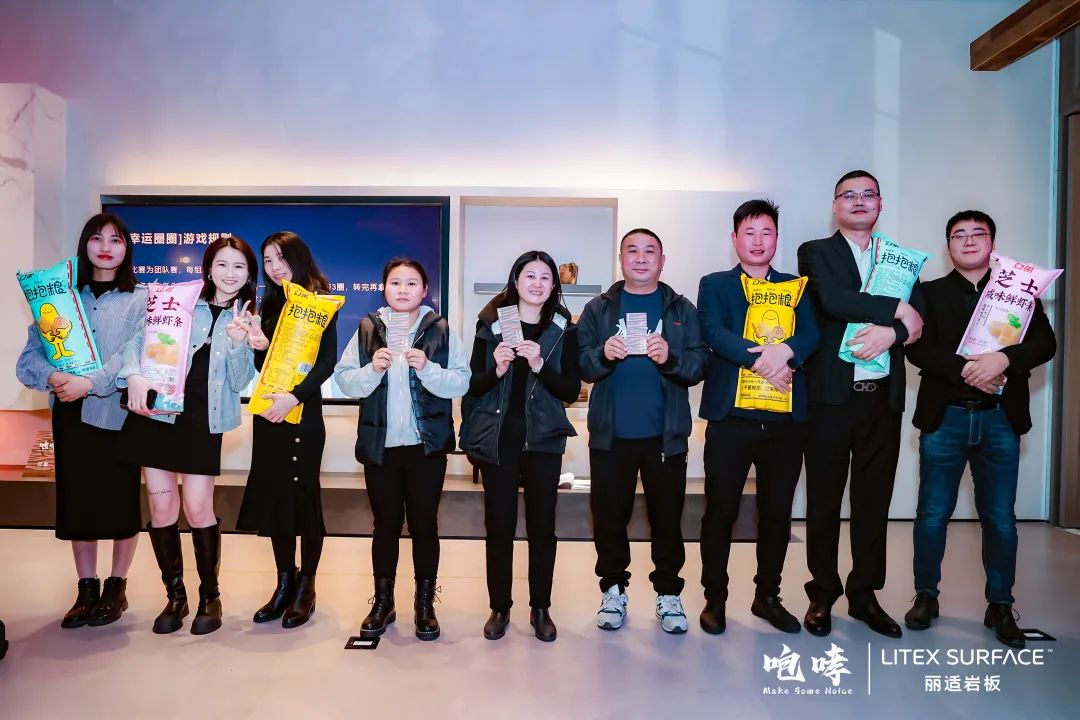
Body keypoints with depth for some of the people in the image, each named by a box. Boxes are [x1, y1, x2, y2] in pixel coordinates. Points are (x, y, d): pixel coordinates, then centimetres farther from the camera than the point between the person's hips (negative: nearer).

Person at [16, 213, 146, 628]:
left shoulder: (140, 300, 2)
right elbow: (31, 353, 3)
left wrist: (91, 383, -23)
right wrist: (51, 377, -17)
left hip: (118, 413, -3)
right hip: (70, 414, 3)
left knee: (121, 500, 4)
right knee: (76, 501, 8)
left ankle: (117, 586, 19)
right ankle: (86, 588, 22)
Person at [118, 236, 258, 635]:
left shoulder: (248, 321, 7)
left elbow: (239, 382, 1)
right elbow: (140, 337, 1)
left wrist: (237, 343, -15)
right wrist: (134, 375, -17)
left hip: (202, 420, -1)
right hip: (155, 412, 1)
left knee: (198, 509, -4)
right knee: (161, 508, 4)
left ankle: (210, 596, 15)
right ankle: (175, 596, 21)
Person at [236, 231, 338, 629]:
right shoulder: (270, 304, 13)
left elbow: (327, 360, -13)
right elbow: (263, 365, 14)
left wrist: (294, 396, -23)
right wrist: (258, 346, -7)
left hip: (303, 411, -5)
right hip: (267, 410, 6)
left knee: (303, 495, 0)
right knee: (274, 496, 8)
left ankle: (305, 586, 12)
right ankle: (284, 582, 20)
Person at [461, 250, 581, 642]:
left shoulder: (564, 329, 3)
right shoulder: (491, 323, 2)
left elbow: (571, 390, -2)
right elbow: (473, 384, 2)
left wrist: (540, 366, -17)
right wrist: (497, 370, -18)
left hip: (543, 437, 0)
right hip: (498, 437, 0)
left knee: (542, 525, 5)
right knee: (499, 525, 3)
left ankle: (540, 609, 20)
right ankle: (499, 607, 19)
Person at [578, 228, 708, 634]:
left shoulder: (682, 310, 6)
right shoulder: (597, 309, 7)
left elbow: (699, 366, -3)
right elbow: (581, 366, 0)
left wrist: (672, 357, -22)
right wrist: (603, 355, -20)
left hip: (665, 434, 0)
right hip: (610, 434, 0)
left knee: (667, 516, 9)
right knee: (609, 514, 8)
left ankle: (668, 593, 25)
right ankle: (613, 589, 26)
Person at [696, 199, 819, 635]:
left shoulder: (796, 288, 16)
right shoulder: (715, 285, 9)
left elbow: (811, 335, 0)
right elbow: (714, 333, -8)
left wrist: (786, 350, -20)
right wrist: (760, 360, -20)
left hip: (786, 417, 3)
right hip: (731, 414, -3)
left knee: (777, 511, 10)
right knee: (721, 510, 2)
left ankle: (767, 596, 27)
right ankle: (714, 599, 17)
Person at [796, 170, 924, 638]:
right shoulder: (816, 253, 4)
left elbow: (918, 321, 2)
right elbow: (832, 300, -16)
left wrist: (889, 332, -17)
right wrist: (896, 310, -10)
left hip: (883, 397, 4)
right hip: (831, 395, -3)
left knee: (873, 500, 10)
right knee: (824, 499, 5)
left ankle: (864, 595, 23)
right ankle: (823, 594, 18)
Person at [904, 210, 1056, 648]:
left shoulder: (1019, 291, 8)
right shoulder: (930, 293, 5)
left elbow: (1045, 344, -4)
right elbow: (917, 350, -7)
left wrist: (1002, 359, -22)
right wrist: (966, 369, -20)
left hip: (1000, 419, 1)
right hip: (944, 418, -1)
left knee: (1000, 518, 8)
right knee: (932, 514, 6)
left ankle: (1000, 606, 23)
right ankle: (926, 595, 22)